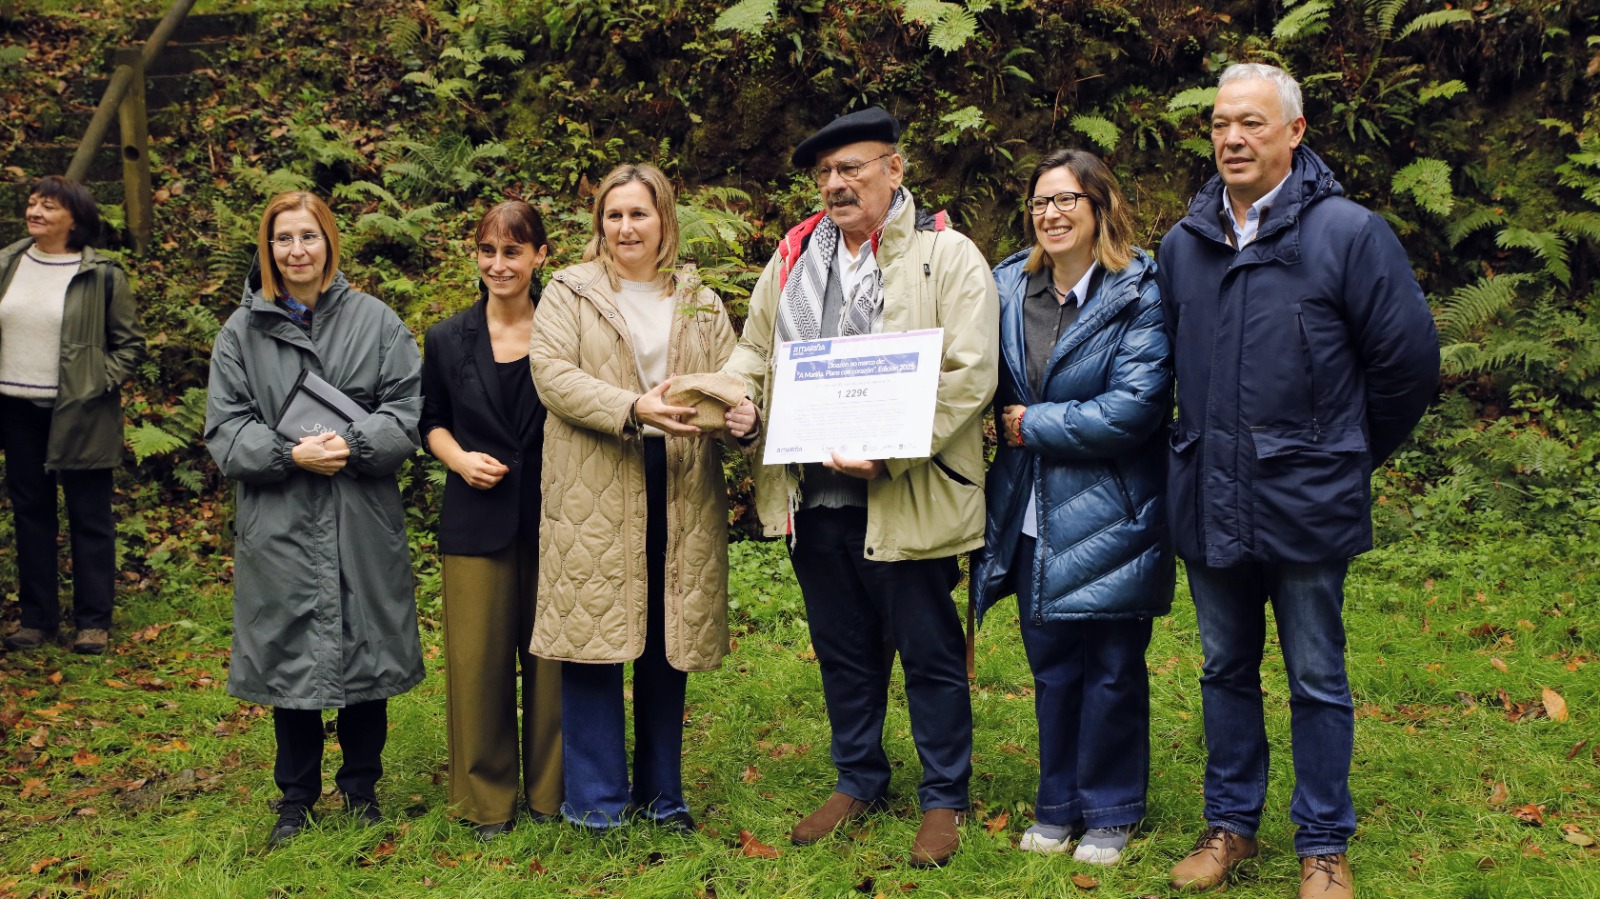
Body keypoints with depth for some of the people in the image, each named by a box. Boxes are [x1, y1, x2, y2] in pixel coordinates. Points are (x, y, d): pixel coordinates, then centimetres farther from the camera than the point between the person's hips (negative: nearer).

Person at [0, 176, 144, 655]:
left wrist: (101, 383, -13)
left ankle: (94, 621, 11)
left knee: (89, 517, 2)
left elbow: (130, 343, -1)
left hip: (79, 414, -5)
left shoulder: (102, 275, -5)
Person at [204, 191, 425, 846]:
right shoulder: (242, 331, 4)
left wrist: (352, 446, -19)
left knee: (363, 649, 8)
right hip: (279, 526, 1)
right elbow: (226, 429, 0)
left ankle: (361, 787, 26)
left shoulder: (375, 321, 2)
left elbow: (408, 411, -2)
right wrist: (291, 454, -16)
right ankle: (296, 795, 25)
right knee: (290, 656, 8)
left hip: (363, 525, 0)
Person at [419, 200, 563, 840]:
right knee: (480, 658, 3)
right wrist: (459, 457, -4)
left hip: (553, 517, -1)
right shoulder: (447, 340, 5)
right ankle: (487, 797, 19)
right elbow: (431, 420, 15)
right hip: (477, 520, 1)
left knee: (552, 654, 6)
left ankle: (551, 792, 22)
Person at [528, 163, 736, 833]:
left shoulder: (701, 304, 15)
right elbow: (553, 374, -8)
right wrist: (633, 410, -21)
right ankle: (596, 799, 8)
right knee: (593, 635, -3)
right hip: (593, 491, -3)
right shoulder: (569, 293, 5)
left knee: (668, 642, 8)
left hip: (681, 493, 3)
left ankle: (661, 793, 21)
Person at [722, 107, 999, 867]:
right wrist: (741, 402, -2)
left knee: (930, 655, 6)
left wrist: (888, 455, -22)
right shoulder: (794, 257, 13)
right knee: (843, 651, 18)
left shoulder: (948, 257, -6)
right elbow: (755, 348, 21)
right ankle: (859, 780, 35)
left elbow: (968, 376, -14)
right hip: (812, 495, 6)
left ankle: (944, 798, 21)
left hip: (906, 500, -5)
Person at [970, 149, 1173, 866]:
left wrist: (1035, 424, -13)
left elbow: (1133, 407, -19)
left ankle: (1110, 813, 22)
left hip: (1108, 517, -5)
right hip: (1031, 514, 5)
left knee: (1112, 670, 6)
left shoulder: (1139, 294, -10)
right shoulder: (1009, 288, 6)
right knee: (1050, 665, 14)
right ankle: (1058, 806, 28)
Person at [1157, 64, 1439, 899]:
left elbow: (1408, 358, -4)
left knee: (1318, 683, 7)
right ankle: (1230, 822, 29)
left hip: (1306, 505, -4)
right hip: (1208, 503, 5)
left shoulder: (1349, 233, -9)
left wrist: (1349, 452, 4)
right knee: (1225, 672, 15)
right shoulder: (1184, 243, 6)